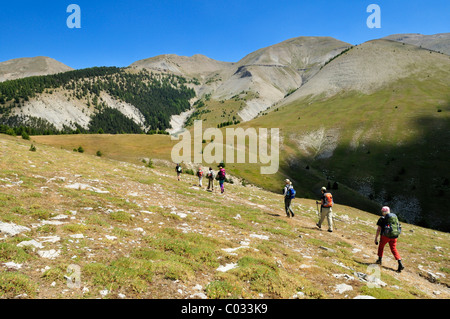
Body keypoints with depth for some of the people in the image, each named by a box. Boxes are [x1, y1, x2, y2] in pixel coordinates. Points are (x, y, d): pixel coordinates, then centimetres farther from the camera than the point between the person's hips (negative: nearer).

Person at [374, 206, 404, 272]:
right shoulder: (395, 217, 13)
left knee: (381, 246, 19)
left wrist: (376, 238, 0)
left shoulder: (382, 219, -2)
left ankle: (379, 260, 27)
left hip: (385, 236, -4)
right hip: (394, 236, 4)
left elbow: (379, 229, -5)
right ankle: (400, 264, -7)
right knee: (394, 249, 8)